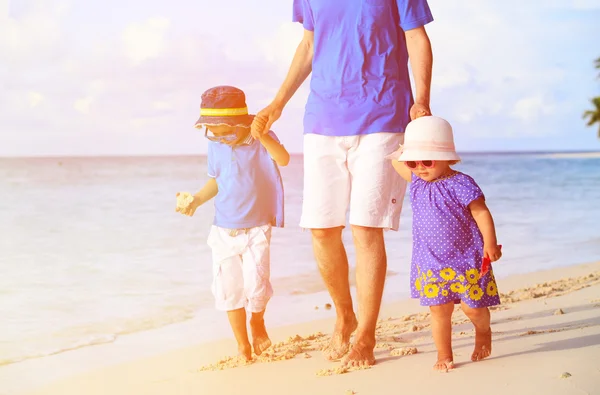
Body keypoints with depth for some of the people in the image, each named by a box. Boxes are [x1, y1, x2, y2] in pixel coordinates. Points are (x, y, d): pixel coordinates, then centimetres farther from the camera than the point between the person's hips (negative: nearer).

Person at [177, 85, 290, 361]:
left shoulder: (261, 140, -11)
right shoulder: (215, 145, 0)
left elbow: (283, 159, -31)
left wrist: (262, 135, -41)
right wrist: (196, 200, 1)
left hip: (257, 228, -3)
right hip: (224, 231, 4)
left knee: (255, 281, -16)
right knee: (228, 288, 1)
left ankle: (258, 323, 17)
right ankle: (242, 344, 17)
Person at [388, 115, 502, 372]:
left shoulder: (460, 184, -14)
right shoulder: (417, 182, 4)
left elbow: (481, 213, -14)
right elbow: (396, 162, 20)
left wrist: (490, 243, -20)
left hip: (466, 261, -4)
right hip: (431, 263, 4)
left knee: (472, 307, 4)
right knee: (439, 310, 2)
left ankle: (483, 331, 36)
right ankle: (444, 356, 15)